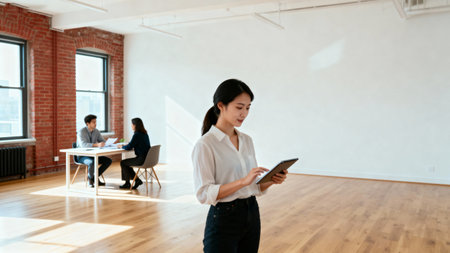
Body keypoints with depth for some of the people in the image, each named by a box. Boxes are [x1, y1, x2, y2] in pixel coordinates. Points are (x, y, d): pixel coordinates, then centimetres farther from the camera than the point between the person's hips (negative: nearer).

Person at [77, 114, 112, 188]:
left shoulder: (96, 131, 3)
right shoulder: (81, 132, -16)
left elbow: (103, 141, 6)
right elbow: (83, 144, -32)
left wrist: (102, 144, -20)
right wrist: (97, 144, -43)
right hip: (82, 156, -6)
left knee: (108, 160, -11)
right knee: (92, 162, -37)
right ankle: (90, 179, -8)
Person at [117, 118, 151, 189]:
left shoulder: (137, 135, -18)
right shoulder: (144, 133, 10)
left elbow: (129, 147, -16)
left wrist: (121, 146, 3)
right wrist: (124, 145, 14)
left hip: (141, 159, -9)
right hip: (147, 158, 9)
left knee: (123, 163, 8)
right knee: (126, 163, 23)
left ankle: (128, 183, 18)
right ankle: (137, 180, 20)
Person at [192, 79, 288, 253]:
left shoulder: (247, 140, 7)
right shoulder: (205, 145, -14)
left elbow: (254, 186, 12)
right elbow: (203, 193, -19)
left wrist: (271, 181, -8)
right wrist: (243, 181, -28)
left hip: (251, 214, 7)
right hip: (223, 219, -6)